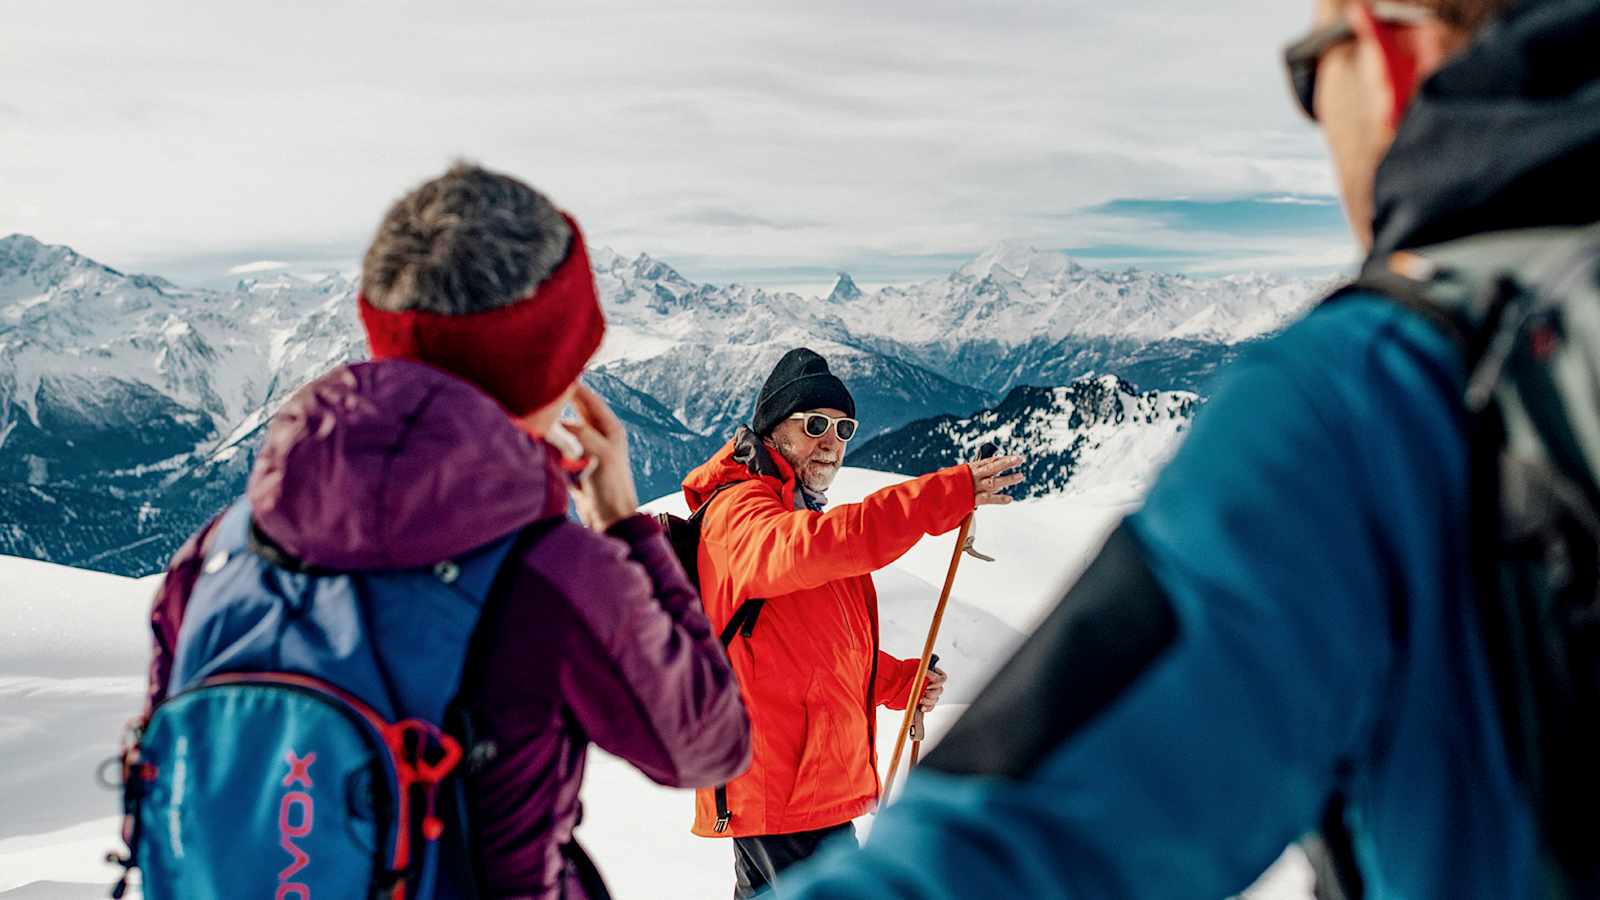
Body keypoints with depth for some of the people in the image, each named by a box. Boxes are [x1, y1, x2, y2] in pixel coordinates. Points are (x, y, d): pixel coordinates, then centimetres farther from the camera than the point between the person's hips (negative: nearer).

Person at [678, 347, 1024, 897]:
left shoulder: (805, 514, 18)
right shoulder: (738, 510, -14)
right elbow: (801, 548, -39)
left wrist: (900, 681, 7)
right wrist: (950, 493, -44)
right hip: (781, 786, -10)